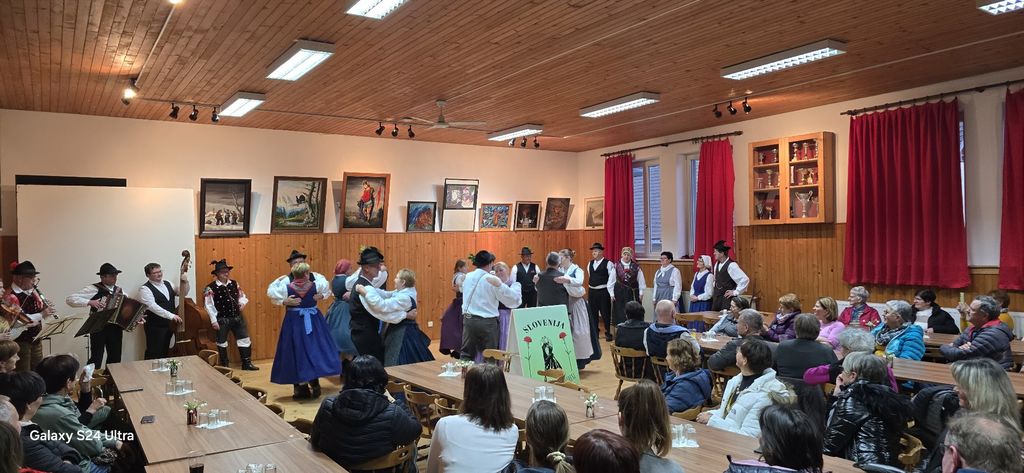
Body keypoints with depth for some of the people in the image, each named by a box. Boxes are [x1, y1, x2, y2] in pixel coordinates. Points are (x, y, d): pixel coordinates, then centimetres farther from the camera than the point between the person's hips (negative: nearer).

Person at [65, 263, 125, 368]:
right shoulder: (94, 289, -6)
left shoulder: (120, 290, 9)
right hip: (99, 328, -5)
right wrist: (89, 302, -25)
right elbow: (70, 299, -12)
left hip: (116, 328, 5)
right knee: (96, 359, -5)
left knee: (115, 359, 10)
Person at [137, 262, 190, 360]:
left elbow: (183, 293, 17)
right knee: (154, 355, -2)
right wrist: (171, 315, -30)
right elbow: (153, 306, -24)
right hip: (155, 327, -7)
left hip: (170, 325, 7)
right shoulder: (145, 289, -12)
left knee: (164, 353, 15)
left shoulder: (167, 284, 11)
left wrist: (185, 282, -3)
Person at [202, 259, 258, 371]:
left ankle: (247, 363, 16)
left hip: (237, 317, 4)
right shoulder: (211, 288, -11)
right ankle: (224, 365, 23)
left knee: (245, 339, 6)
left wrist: (242, 302, -8)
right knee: (222, 342, 9)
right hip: (222, 319, -4)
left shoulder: (234, 284, 5)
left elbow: (242, 296, 15)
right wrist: (214, 320, -14)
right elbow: (209, 305, -12)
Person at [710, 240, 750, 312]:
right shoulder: (717, 264, 8)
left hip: (727, 299, -8)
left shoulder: (731, 265, -16)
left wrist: (735, 292, -15)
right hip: (716, 299, 8)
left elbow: (745, 280, -21)